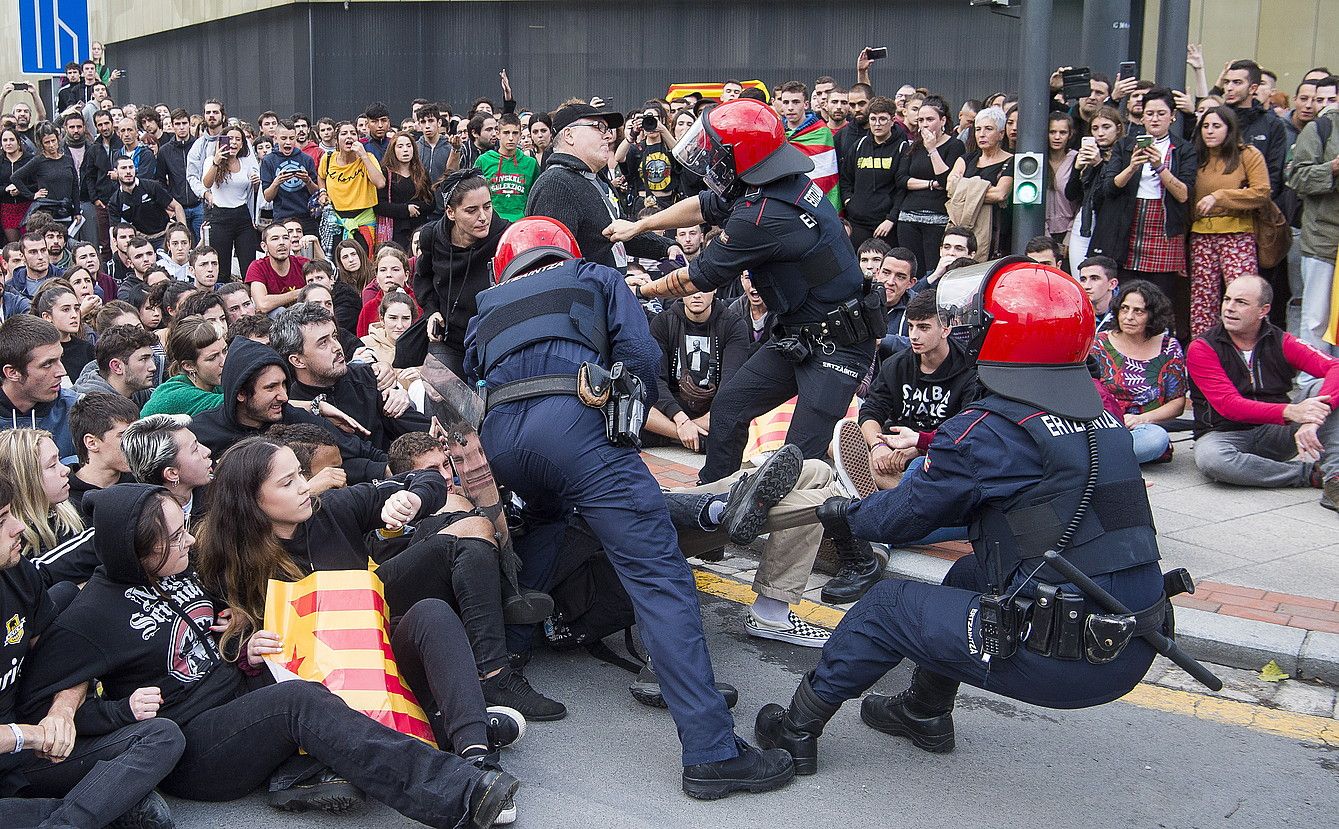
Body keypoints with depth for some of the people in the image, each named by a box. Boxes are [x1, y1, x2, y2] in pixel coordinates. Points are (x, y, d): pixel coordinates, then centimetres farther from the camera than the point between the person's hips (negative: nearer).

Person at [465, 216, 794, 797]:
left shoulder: (485, 310, 36)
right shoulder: (597, 279, 28)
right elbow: (640, 357, 12)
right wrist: (628, 423, 25)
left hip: (496, 439, 5)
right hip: (574, 422, -4)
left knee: (549, 525, 37)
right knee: (659, 575, -8)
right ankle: (711, 752, -17)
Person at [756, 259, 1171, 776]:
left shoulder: (989, 431, -14)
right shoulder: (1103, 418, 8)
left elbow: (902, 517, -2)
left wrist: (842, 513, 19)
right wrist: (931, 446, 25)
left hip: (1064, 662, -8)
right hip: (1134, 652, 8)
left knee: (887, 605, 10)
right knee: (973, 573, 28)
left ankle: (796, 731, 24)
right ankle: (925, 713, 40)